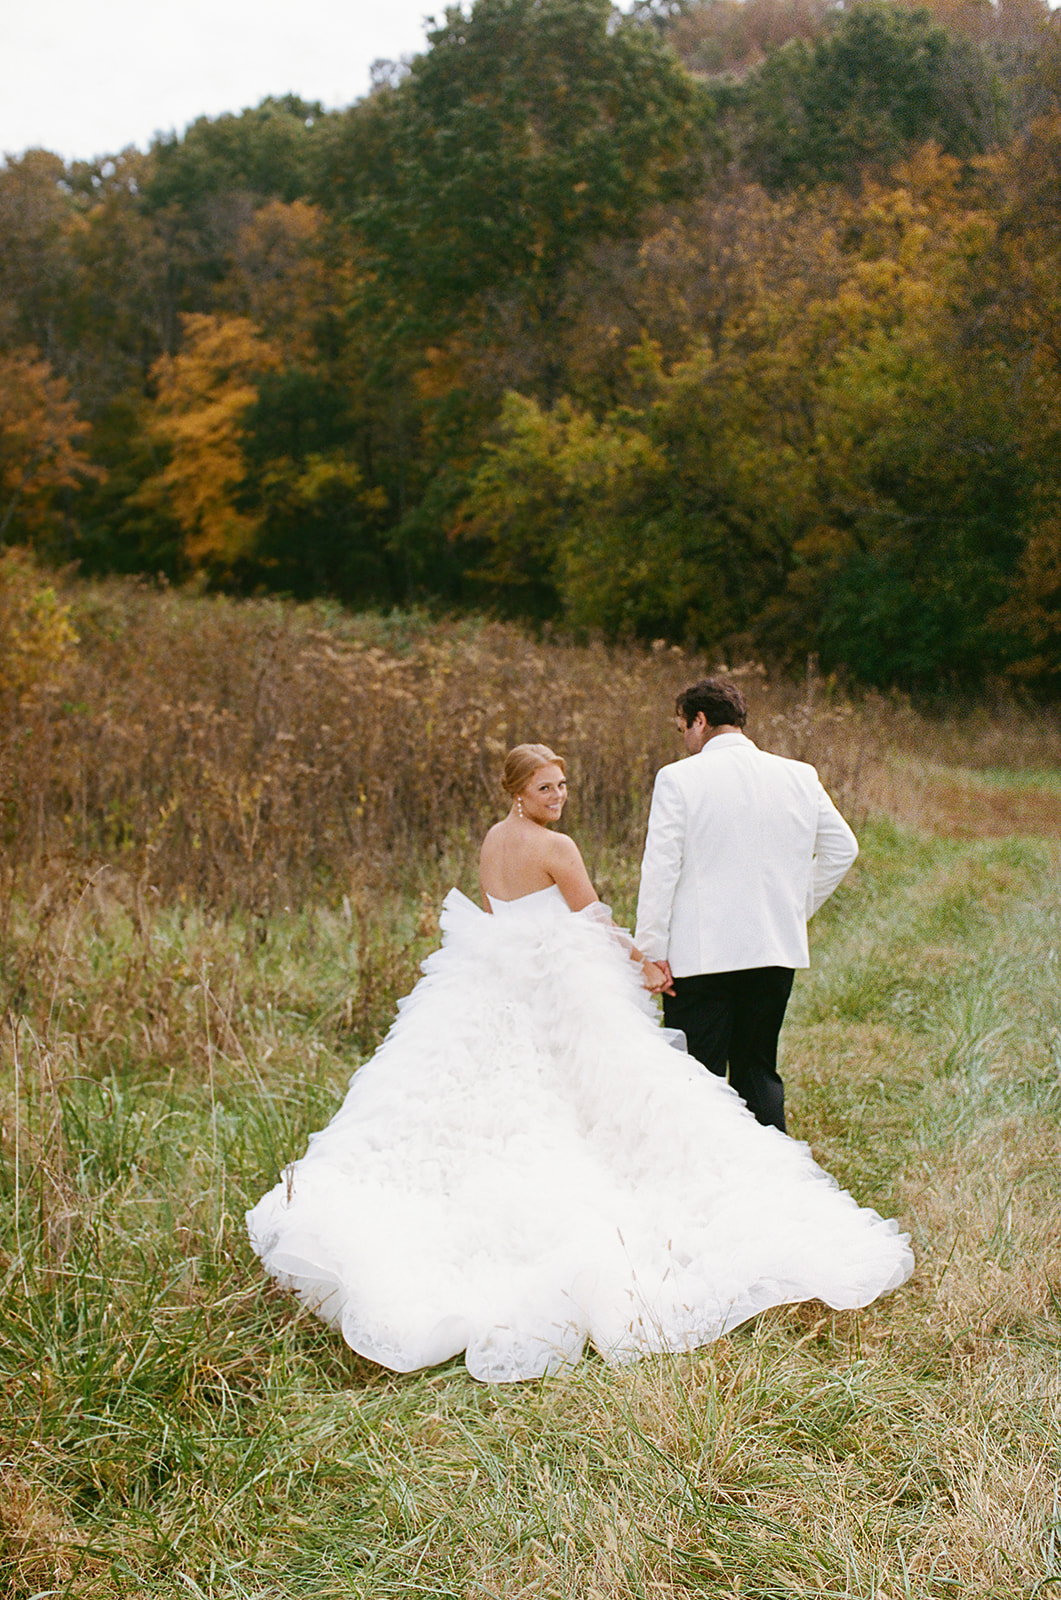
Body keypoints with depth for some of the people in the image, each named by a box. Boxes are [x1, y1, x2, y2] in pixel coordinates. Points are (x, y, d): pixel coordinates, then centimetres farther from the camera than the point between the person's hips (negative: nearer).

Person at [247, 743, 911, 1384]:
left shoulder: (491, 842, 10)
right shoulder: (557, 848, -13)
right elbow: (597, 924, -6)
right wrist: (643, 964, 8)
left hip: (492, 994, 8)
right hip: (564, 998, -8)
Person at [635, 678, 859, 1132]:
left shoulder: (678, 778, -8)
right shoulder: (800, 776, 6)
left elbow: (660, 868, -11)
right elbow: (842, 848, 14)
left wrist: (652, 950, -7)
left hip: (700, 956, -5)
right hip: (776, 950, 5)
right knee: (759, 1071, 17)